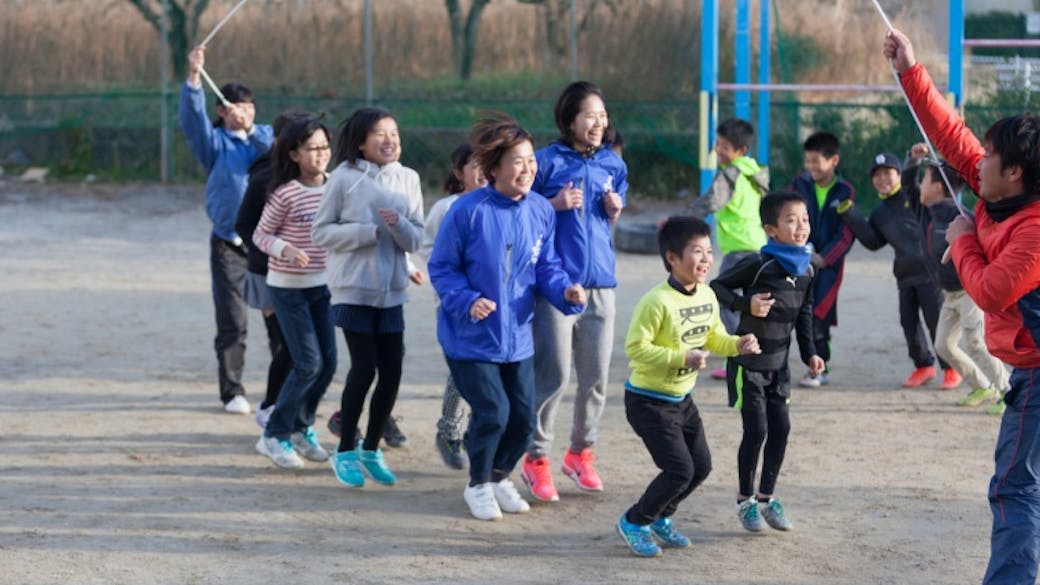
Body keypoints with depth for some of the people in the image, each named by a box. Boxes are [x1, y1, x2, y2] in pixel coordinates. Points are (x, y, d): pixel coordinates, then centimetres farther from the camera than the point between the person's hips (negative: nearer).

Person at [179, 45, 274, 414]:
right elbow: (192, 117, -12)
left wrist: (249, 129, -26)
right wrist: (194, 77, -26)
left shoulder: (264, 135, 12)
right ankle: (232, 391, 2)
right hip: (229, 242, -2)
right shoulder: (215, 141, 6)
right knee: (232, 321, -5)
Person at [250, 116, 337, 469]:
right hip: (288, 286, -6)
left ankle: (301, 428, 24)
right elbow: (261, 235, -8)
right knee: (309, 363, -10)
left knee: (328, 363, 6)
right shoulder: (285, 193, -15)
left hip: (321, 284, 6)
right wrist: (285, 249, -25)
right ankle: (275, 435, 3)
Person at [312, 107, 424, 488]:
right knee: (364, 369, -6)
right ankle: (345, 452, 11)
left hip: (391, 291, 4)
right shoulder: (344, 177, -7)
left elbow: (416, 240, 3)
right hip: (353, 289, -4)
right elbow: (321, 231, -5)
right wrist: (369, 231, -16)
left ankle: (370, 449, 22)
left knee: (391, 372, 4)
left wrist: (398, 224, -18)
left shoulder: (408, 179, 4)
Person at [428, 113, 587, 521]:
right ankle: (478, 485, 16)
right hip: (470, 337, -5)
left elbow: (546, 268, 6)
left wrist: (566, 292, -14)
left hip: (517, 337, 5)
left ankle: (500, 476, 35)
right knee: (492, 412, -11)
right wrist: (467, 301, -24)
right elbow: (441, 268, -9)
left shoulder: (540, 211, -3)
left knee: (524, 418, 7)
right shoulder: (468, 212, -18)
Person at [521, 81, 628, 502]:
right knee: (554, 375, -6)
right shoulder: (548, 161, -5)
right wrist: (556, 204, -15)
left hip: (599, 281, 5)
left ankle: (581, 452, 24)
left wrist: (614, 209, -1)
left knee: (596, 376, 8)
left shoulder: (612, 164, 10)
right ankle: (536, 459, 6)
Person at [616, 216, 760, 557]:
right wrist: (681, 357, -30)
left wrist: (737, 345, -8)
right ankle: (634, 523, 12)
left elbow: (713, 337, 12)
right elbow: (635, 347, -26)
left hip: (682, 399, 8)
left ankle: (660, 518, 34)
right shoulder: (657, 302, -25)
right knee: (680, 470, -10)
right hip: (649, 401, -8)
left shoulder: (707, 296, 0)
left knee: (701, 466, 12)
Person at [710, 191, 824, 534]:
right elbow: (717, 286, -14)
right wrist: (746, 304, -29)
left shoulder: (806, 269, 2)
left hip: (778, 363, 6)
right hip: (748, 362, -6)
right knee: (756, 430, -5)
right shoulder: (759, 264, -19)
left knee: (780, 429, 5)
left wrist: (809, 353, 8)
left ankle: (766, 497, 20)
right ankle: (745, 501, 11)